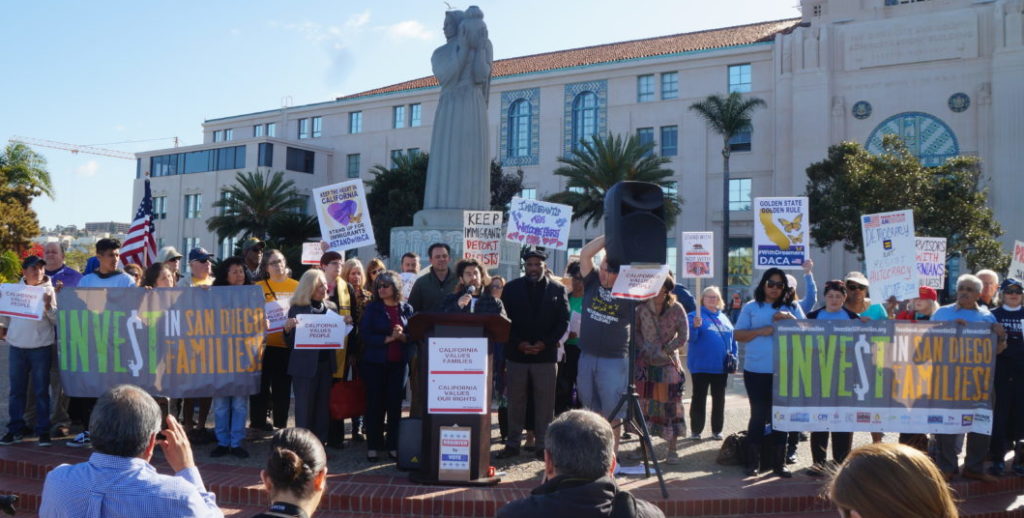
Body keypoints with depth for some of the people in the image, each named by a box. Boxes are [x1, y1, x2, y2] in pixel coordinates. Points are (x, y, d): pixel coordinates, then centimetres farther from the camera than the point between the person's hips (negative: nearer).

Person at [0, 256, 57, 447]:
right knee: (16, 390, 10)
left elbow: (57, 319, -6)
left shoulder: (48, 290, 0)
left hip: (41, 347, -3)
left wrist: (49, 306, -22)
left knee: (41, 391, 2)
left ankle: (43, 431, 8)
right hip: (16, 346, 3)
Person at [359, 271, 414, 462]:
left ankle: (393, 446, 12)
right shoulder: (372, 308, 0)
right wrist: (388, 338, -16)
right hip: (375, 362, -2)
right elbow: (365, 335, -9)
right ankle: (373, 446, 11)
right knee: (375, 404, 3)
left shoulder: (406, 309, 6)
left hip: (398, 363, 2)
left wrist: (403, 336, -16)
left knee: (395, 404, 4)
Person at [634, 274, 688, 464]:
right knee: (644, 404, 5)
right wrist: (643, 347, -8)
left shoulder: (676, 309, -4)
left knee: (670, 404, -1)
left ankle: (672, 450, 5)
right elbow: (635, 330, 7)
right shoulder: (643, 307, 2)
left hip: (668, 363, -2)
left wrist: (664, 351, -9)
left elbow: (683, 336, -4)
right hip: (645, 362, 2)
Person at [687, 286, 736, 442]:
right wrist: (695, 327, -34)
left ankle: (717, 430, 21)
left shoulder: (724, 318, 12)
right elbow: (690, 337, -15)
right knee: (699, 398, 3)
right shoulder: (695, 316, -5)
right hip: (701, 366, -5)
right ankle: (696, 430, 10)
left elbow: (733, 338, 17)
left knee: (719, 399, 11)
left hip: (721, 366, 5)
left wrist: (733, 356, 5)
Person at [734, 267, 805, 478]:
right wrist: (761, 331, -12)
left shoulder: (792, 307, 10)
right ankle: (753, 463, 13)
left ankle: (779, 463, 16)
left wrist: (790, 318, -13)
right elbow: (739, 335, 3)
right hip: (756, 371, -2)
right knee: (758, 415, 4)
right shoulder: (751, 307, 5)